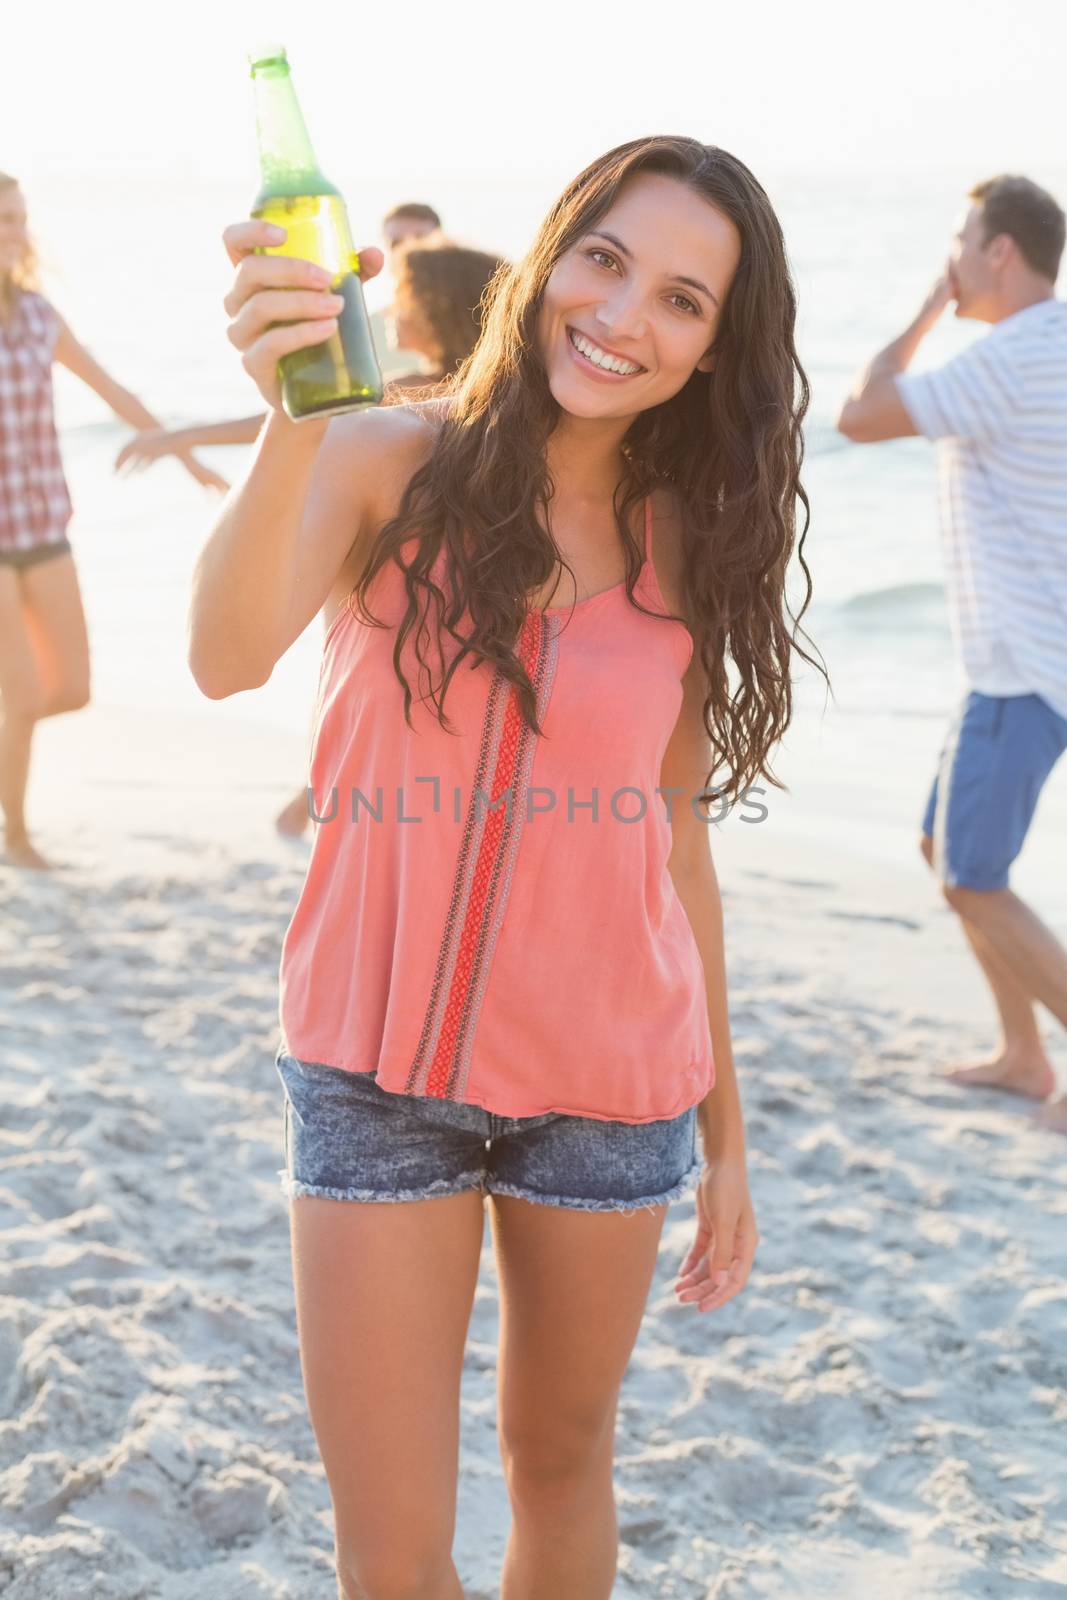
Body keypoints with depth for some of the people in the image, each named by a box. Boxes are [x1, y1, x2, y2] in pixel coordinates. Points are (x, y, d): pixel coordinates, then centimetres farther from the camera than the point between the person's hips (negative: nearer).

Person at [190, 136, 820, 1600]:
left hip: (608, 1079, 2)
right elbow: (230, 656, -25)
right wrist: (292, 423, -43)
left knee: (561, 1461, 19)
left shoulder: (685, 543, 2)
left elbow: (678, 834, 6)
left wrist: (725, 1127, 8)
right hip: (376, 1071, -2)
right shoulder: (393, 463, -7)